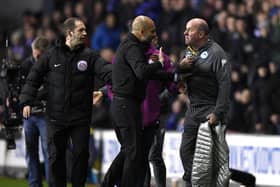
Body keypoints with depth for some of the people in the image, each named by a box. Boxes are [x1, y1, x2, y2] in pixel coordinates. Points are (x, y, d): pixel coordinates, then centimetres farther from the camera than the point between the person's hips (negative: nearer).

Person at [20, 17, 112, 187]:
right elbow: (33, 79, 6)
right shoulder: (52, 55, 2)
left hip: (80, 117, 0)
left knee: (81, 155, 1)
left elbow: (105, 70, -14)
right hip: (56, 117, 0)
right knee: (56, 156, 6)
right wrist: (27, 101, -4)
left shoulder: (90, 56, 1)